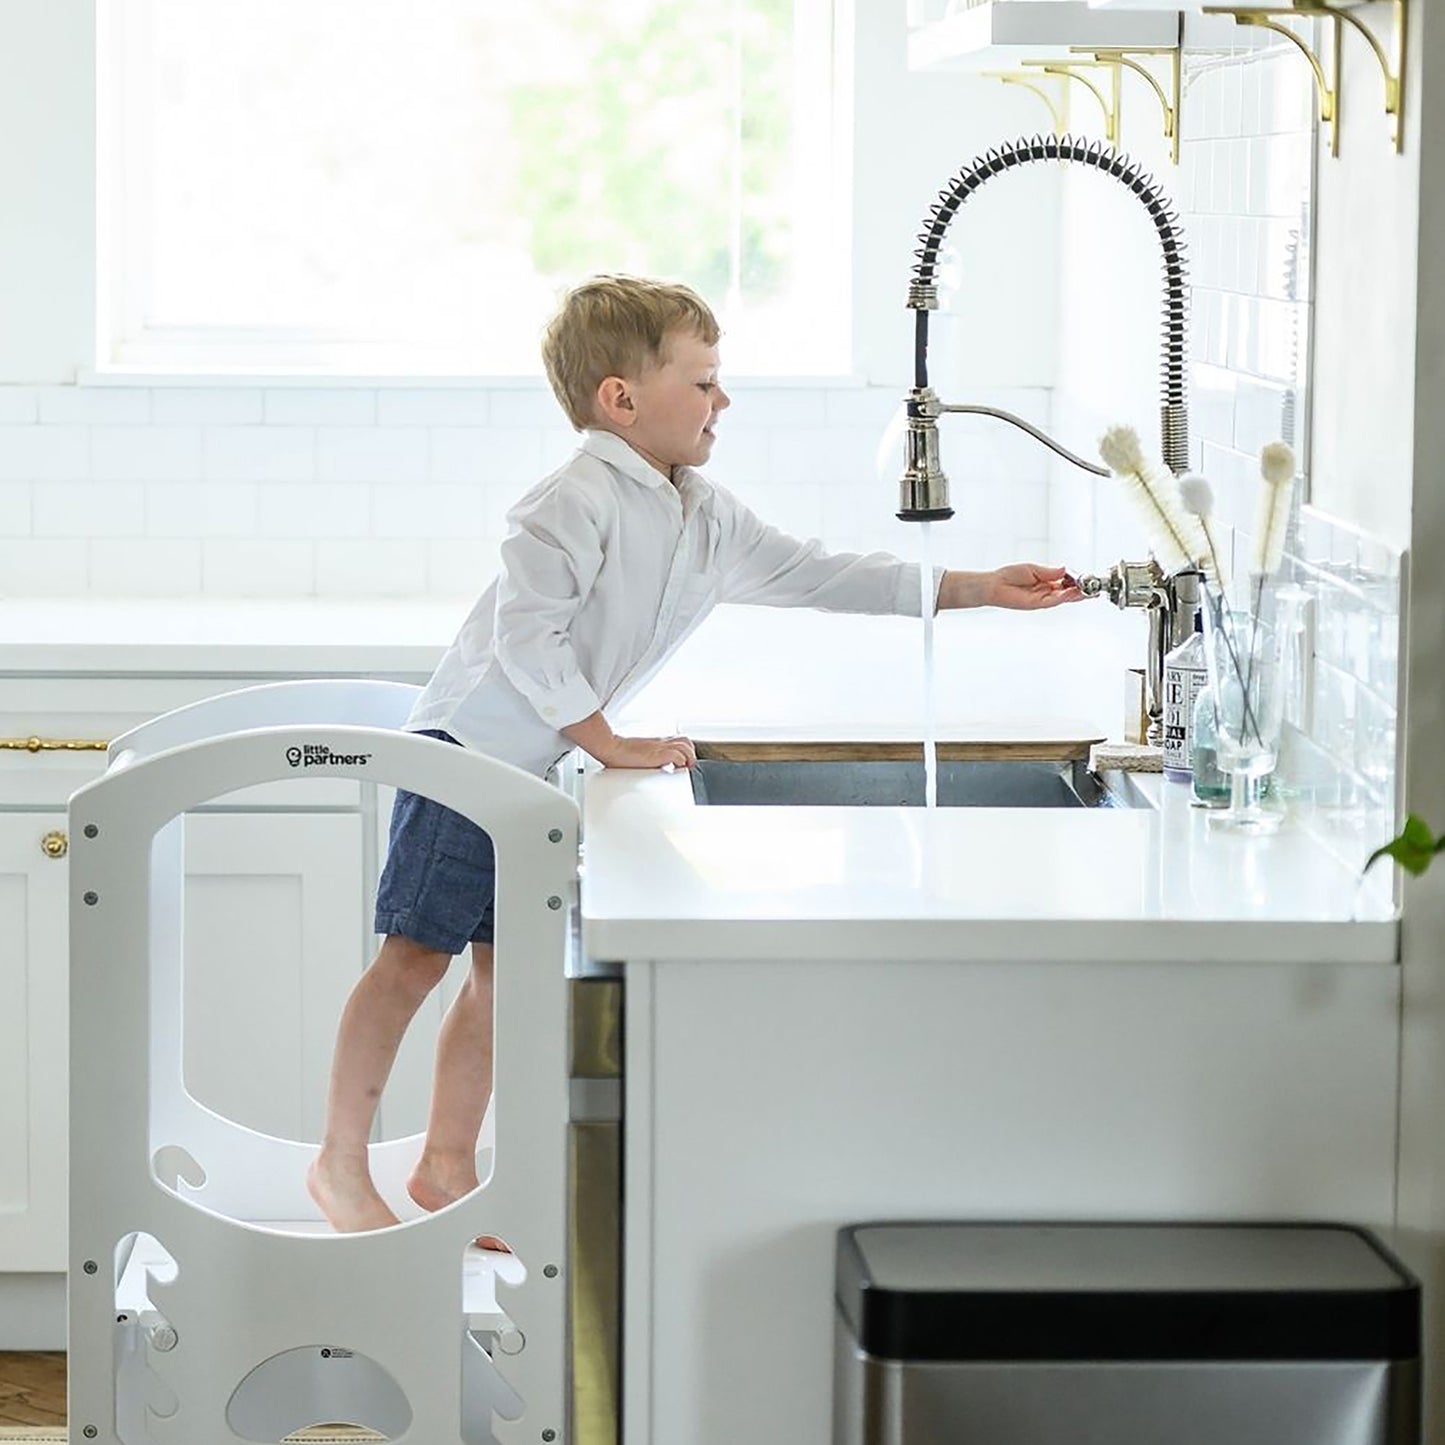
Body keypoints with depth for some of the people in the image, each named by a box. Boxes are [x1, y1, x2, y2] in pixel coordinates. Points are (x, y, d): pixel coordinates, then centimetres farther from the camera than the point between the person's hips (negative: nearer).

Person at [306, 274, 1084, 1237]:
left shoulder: (708, 520, 8)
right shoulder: (577, 504, -19)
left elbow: (813, 576, 11)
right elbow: (525, 635, -26)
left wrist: (979, 590, 8)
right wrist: (609, 746, -23)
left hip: (533, 772, 9)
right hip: (467, 748, -9)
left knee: (503, 965, 10)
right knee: (416, 956, -5)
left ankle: (447, 1168, 20)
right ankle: (340, 1165, 3)